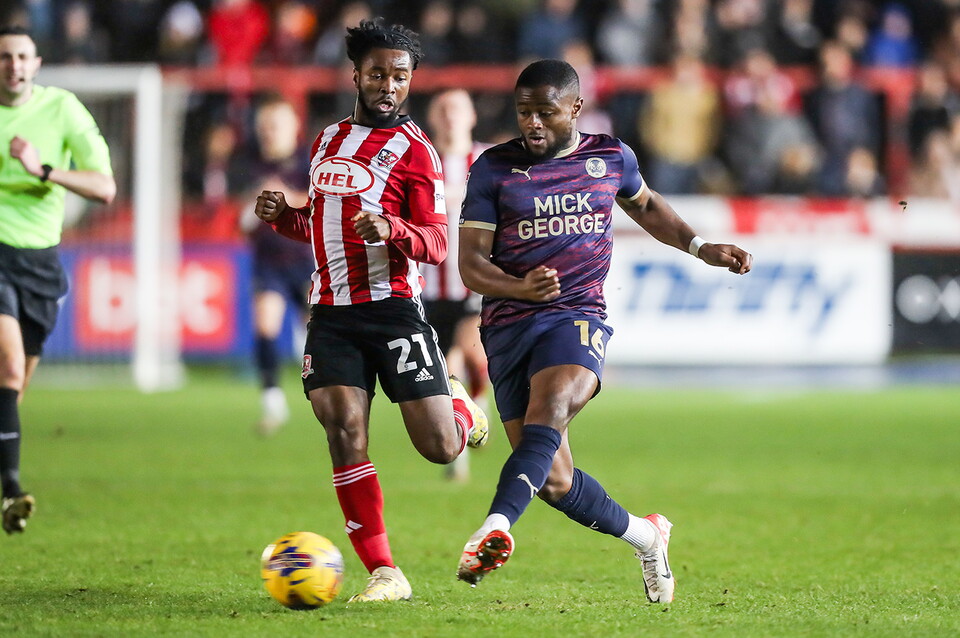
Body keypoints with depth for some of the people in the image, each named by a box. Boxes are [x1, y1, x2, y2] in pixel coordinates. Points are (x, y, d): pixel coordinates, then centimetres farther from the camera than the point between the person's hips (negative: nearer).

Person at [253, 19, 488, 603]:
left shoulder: (414, 150, -2)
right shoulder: (328, 140, 17)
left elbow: (437, 245, -8)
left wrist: (390, 229, -28)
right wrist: (283, 216, 8)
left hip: (393, 308, -4)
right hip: (331, 312, 4)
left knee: (440, 449, -6)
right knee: (344, 434, -13)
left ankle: (462, 411, 33)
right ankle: (384, 573, -8)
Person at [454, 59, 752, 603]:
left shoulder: (611, 157, 10)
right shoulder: (494, 168, 4)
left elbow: (645, 206, 33)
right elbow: (471, 262, -1)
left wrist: (702, 248, 22)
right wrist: (520, 288, -20)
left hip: (578, 316, -1)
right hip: (508, 326, 1)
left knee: (547, 412, -33)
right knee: (554, 481, -2)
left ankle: (496, 529, -51)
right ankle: (645, 536, 22)